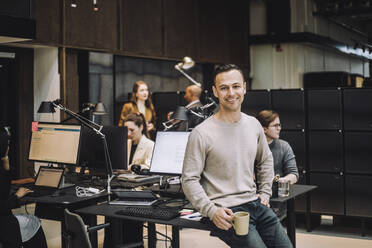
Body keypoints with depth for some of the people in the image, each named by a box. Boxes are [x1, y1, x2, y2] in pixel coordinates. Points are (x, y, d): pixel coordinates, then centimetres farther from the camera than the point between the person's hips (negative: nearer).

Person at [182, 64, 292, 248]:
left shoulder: (253, 125, 9)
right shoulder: (201, 134, -11)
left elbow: (266, 160, 25)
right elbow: (189, 180, -9)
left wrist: (265, 192, 15)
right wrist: (211, 211, -18)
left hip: (255, 204, 6)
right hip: (226, 212, -6)